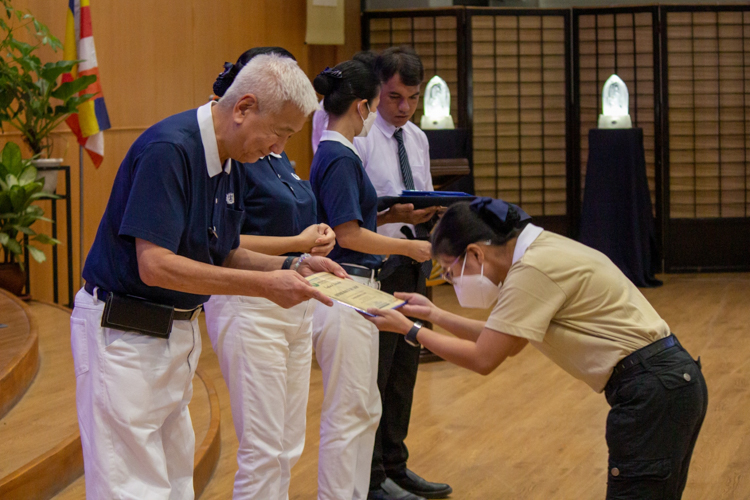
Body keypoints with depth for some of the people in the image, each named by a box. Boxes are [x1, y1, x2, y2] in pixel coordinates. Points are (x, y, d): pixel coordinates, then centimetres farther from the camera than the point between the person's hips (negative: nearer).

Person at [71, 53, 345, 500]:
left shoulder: (230, 164, 6)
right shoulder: (168, 150, -22)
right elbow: (155, 265, -27)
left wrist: (293, 267, -2)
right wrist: (265, 285, -25)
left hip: (179, 330, 9)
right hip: (123, 331, -9)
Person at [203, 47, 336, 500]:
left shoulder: (280, 160, 14)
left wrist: (317, 238, 9)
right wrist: (297, 243, -19)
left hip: (296, 305, 9)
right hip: (250, 306, -9)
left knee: (289, 447, 12)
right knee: (264, 450, -7)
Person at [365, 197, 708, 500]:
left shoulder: (532, 270, -17)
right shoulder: (539, 250, 13)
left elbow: (482, 358, -14)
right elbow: (507, 343, 20)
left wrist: (410, 330, -4)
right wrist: (435, 315, 17)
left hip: (653, 388, -10)